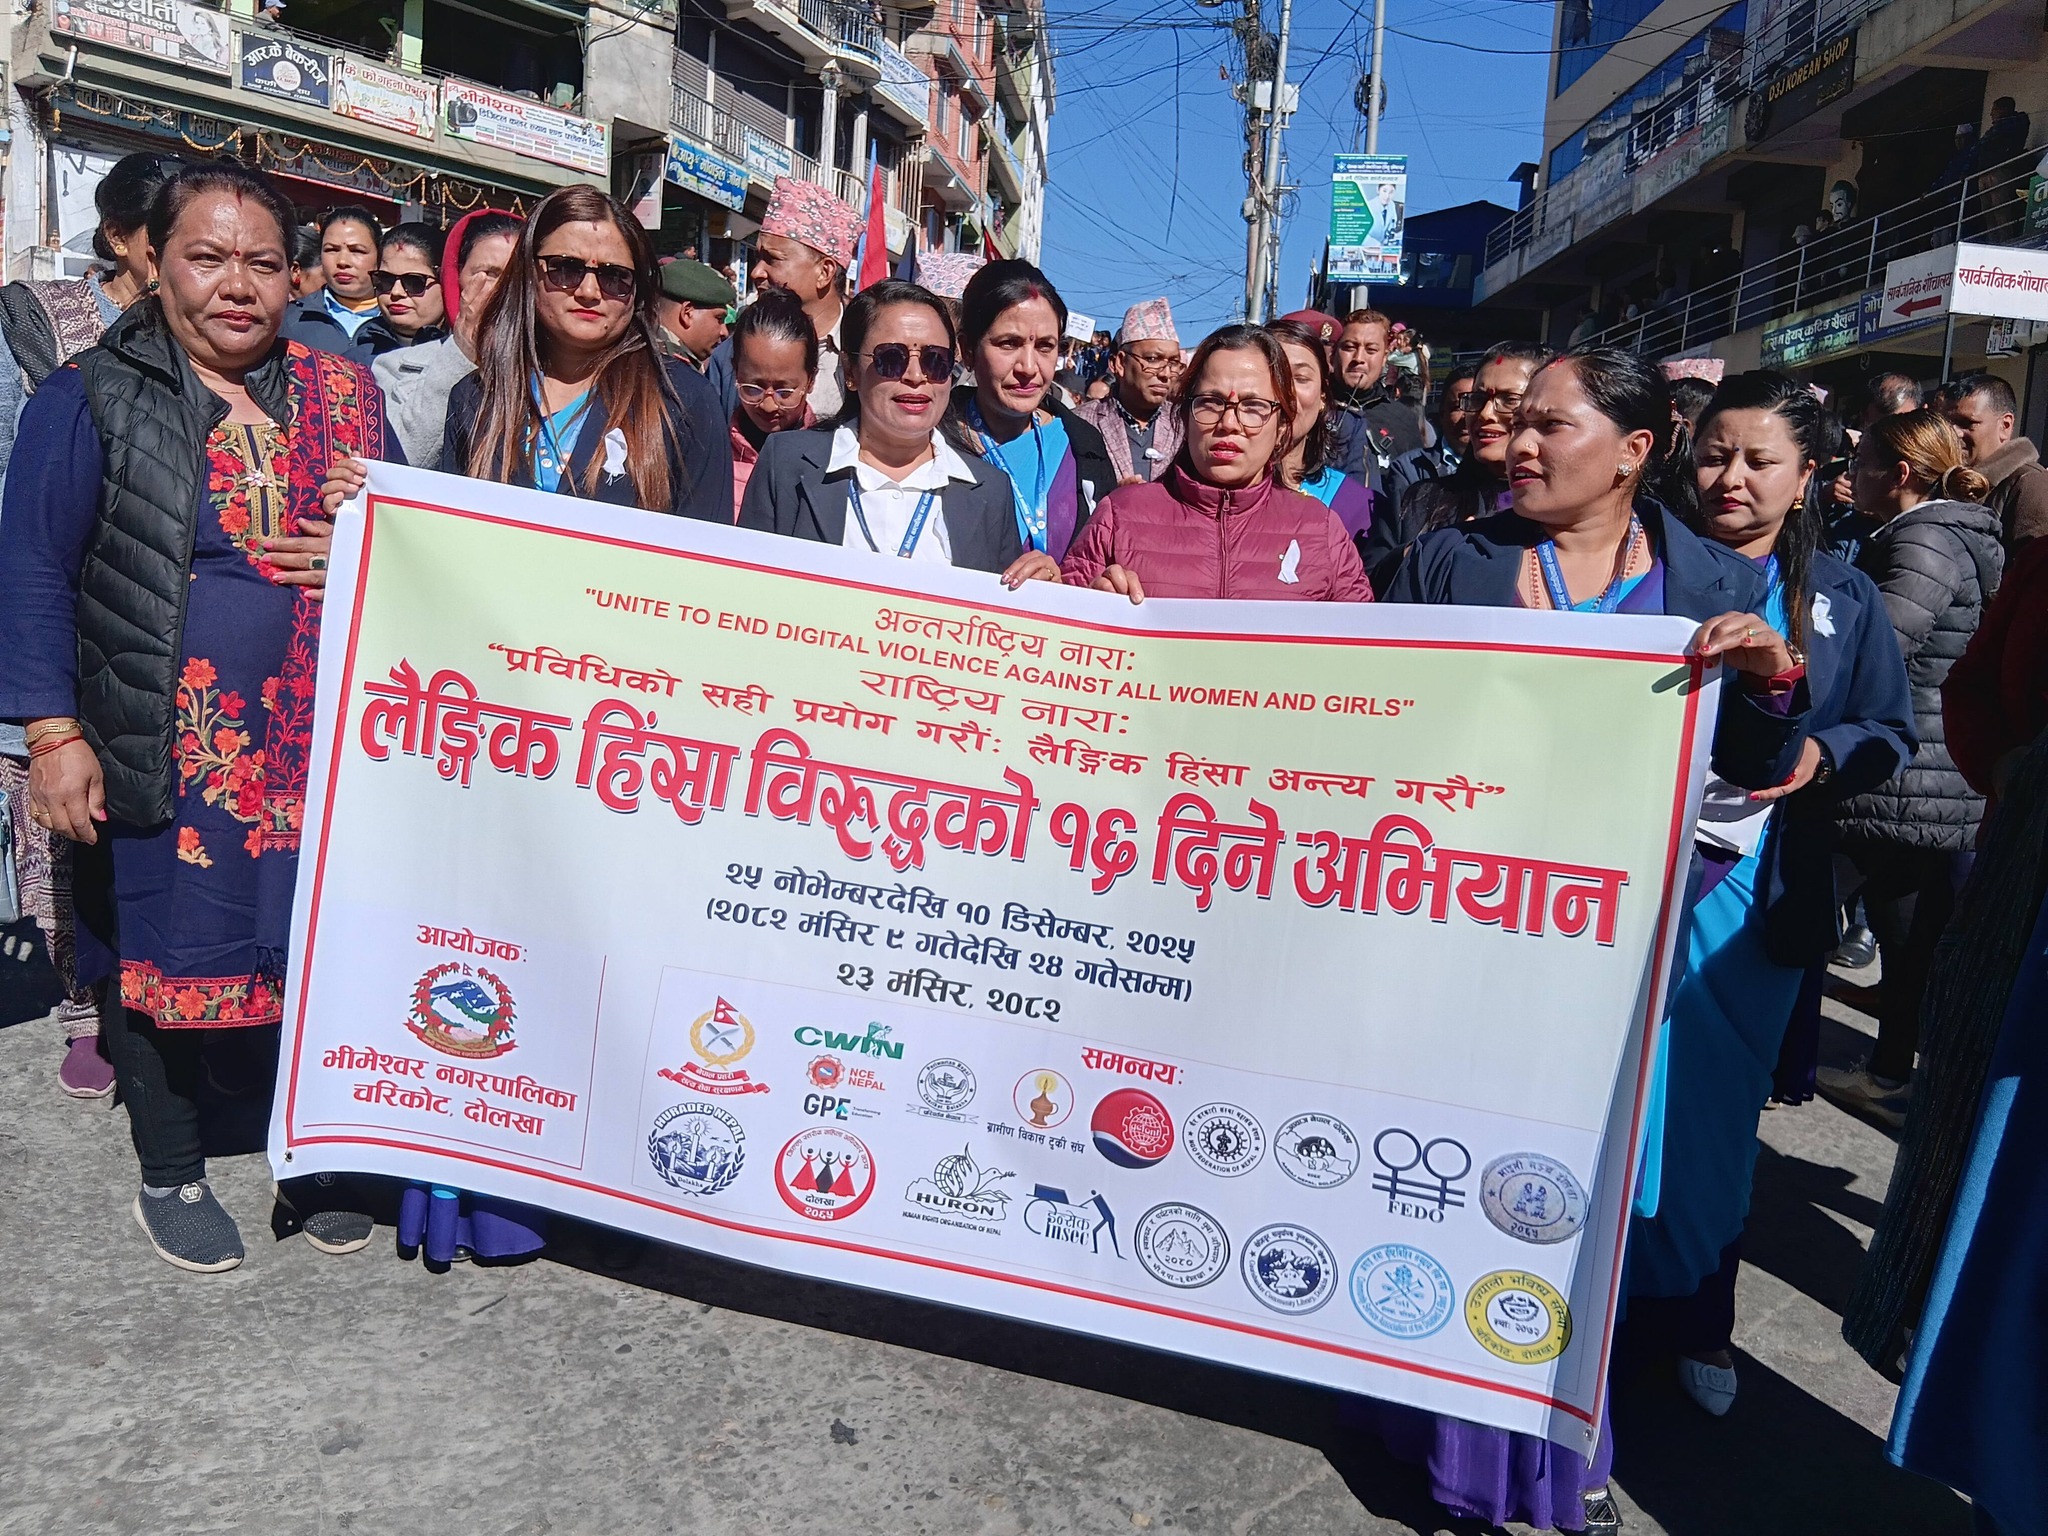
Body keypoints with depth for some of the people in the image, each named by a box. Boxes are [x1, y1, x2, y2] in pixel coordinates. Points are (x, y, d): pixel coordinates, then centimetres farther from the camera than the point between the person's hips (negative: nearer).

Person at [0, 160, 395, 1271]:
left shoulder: (344, 395, 7)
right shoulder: (92, 398, -3)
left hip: (322, 749, 3)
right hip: (159, 754, -2)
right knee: (157, 951, 11)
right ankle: (170, 1173, 31)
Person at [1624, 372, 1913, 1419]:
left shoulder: (1842, 600, 6)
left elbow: (1890, 733, 9)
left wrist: (1820, 753, -10)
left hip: (1755, 895, 2)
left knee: (1717, 1108, 11)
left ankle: (1694, 1316, 29)